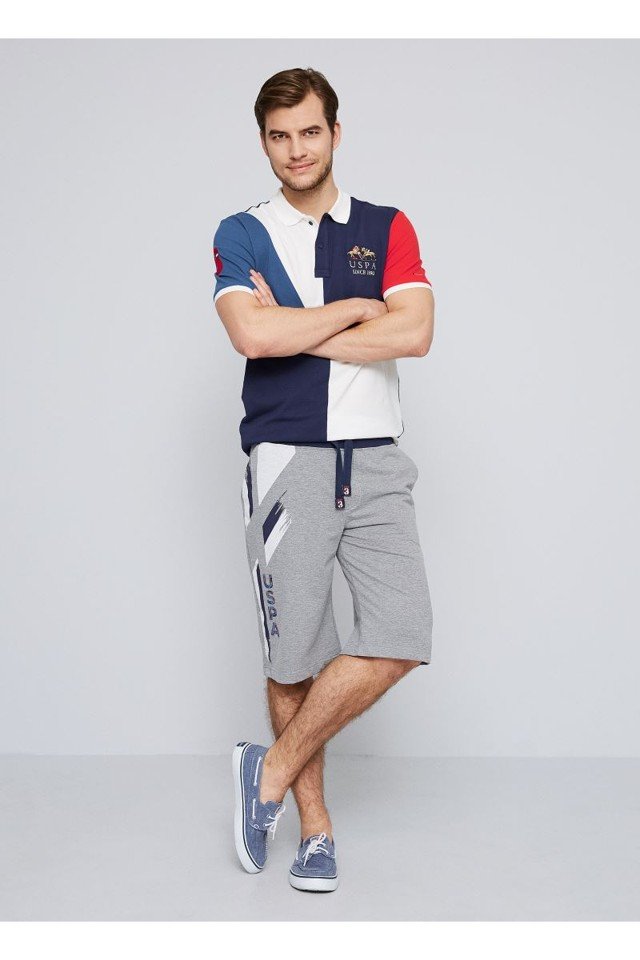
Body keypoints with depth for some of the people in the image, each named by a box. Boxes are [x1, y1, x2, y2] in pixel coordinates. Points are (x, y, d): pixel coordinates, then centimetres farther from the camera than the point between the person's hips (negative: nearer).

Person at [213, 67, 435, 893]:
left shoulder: (387, 229, 11)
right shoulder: (241, 235, 6)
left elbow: (414, 333, -6)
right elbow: (253, 335, -12)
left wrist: (295, 331, -7)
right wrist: (354, 308, -4)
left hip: (374, 460, 2)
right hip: (286, 460, -1)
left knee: (400, 639, -10)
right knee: (294, 655, 2)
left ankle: (271, 771, 7)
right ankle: (315, 826, 19)